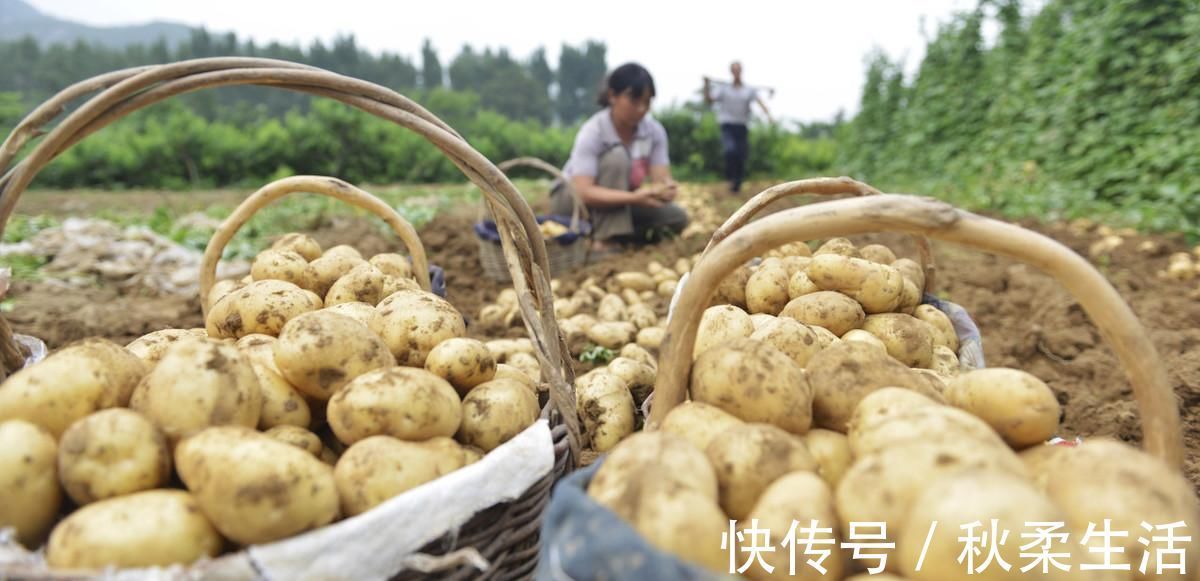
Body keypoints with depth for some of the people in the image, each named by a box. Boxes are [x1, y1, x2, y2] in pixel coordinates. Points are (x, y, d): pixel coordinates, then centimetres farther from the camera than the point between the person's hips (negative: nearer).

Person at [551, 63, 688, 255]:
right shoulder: (592, 132, -26)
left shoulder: (655, 131, -11)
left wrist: (666, 188, -42)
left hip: (620, 201, 5)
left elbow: (661, 178, -17)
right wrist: (634, 197, -48)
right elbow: (583, 192, -36)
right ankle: (605, 241, -29)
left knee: (677, 218, -16)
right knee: (617, 156, -31)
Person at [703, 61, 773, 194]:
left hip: (742, 127, 2)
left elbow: (760, 101, -7)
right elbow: (708, 100, -1)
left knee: (742, 157, 3)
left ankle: (737, 185, 20)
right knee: (730, 150, -28)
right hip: (728, 126, -2)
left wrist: (768, 114, -25)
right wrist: (707, 85, -16)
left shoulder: (749, 90, 7)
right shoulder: (723, 88, 6)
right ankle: (730, 178, -9)